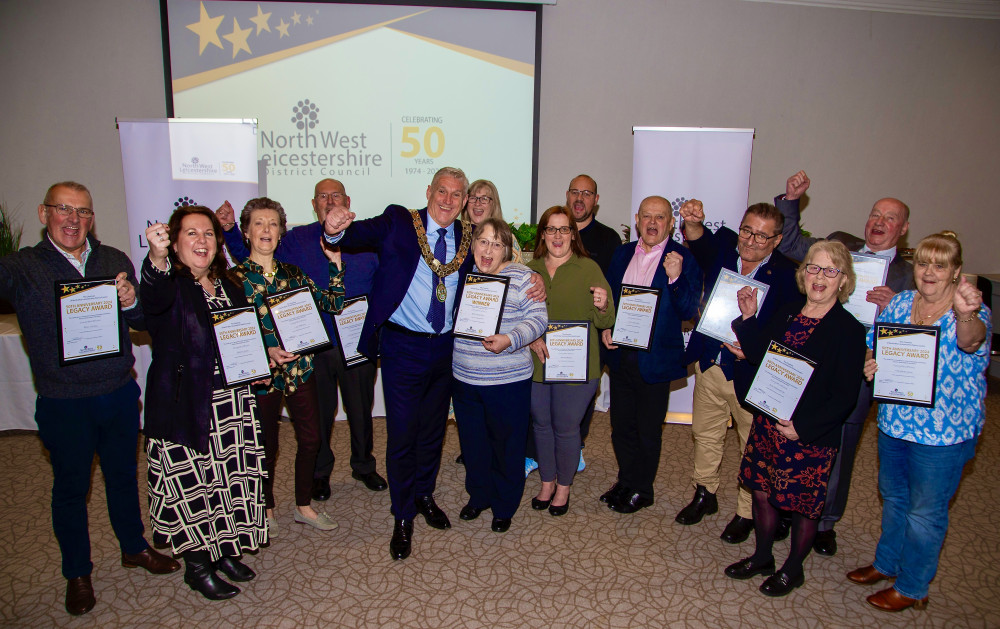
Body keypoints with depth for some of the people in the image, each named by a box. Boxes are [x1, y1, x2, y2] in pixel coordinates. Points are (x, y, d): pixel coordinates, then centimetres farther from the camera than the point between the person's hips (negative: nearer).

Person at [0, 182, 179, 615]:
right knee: (70, 487, 14)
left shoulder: (115, 262, 2)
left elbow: (145, 323, 4)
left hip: (119, 394, 3)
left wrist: (131, 302, -16)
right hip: (63, 404, -3)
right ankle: (77, 573, 34)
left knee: (123, 475, 20)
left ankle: (134, 547, 41)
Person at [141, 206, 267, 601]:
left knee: (231, 477, 15)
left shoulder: (229, 286, 11)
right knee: (193, 485, 4)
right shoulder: (170, 284, -9)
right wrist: (157, 259, -56)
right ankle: (197, 567, 23)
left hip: (231, 401, 6)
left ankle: (225, 550, 35)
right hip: (184, 404, -6)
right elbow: (153, 299, -36)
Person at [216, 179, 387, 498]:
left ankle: (364, 466, 37)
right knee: (318, 413, 13)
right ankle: (319, 472, 34)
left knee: (361, 410, 15)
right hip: (314, 348, 0)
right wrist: (230, 231, -4)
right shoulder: (297, 239, 2)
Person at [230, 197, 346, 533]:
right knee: (267, 446, 10)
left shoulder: (292, 274, 7)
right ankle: (267, 509, 33)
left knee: (310, 439, 9)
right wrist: (266, 351, -21)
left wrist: (335, 263, -5)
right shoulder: (235, 277, -5)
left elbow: (332, 304, 2)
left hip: (300, 368, 4)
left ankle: (304, 506, 29)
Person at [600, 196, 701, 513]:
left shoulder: (683, 259, -9)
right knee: (621, 425, 17)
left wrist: (676, 277, -31)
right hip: (620, 354, 5)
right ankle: (625, 480, 38)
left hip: (655, 359, -5)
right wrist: (605, 327, -1)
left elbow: (689, 311, -17)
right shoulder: (622, 253, 7)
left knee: (648, 430, 10)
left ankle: (641, 490, 30)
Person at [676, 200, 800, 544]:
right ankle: (705, 494, 41)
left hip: (751, 372, -3)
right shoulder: (723, 246, -3)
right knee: (705, 433, 19)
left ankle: (747, 512, 31)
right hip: (709, 364, 4)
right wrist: (693, 222, -45)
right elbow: (700, 242, -24)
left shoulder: (786, 275, -12)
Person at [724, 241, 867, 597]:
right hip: (768, 424, 5)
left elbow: (845, 397, -14)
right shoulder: (786, 314, 4)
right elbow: (760, 357, 11)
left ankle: (792, 570, 35)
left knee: (804, 506, 11)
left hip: (811, 437, -5)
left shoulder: (850, 331, -14)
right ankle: (762, 558, 39)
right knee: (762, 492, 16)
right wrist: (748, 318, 0)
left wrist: (802, 428, -19)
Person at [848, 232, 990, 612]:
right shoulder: (900, 304, 0)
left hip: (943, 434, -5)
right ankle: (886, 564, 44)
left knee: (925, 512, 10)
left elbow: (970, 341, -39)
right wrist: (870, 365, -14)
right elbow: (875, 347, 10)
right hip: (894, 423, 5)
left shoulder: (971, 313, -16)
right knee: (893, 497, 22)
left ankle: (912, 588, 29)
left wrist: (966, 315, -62)